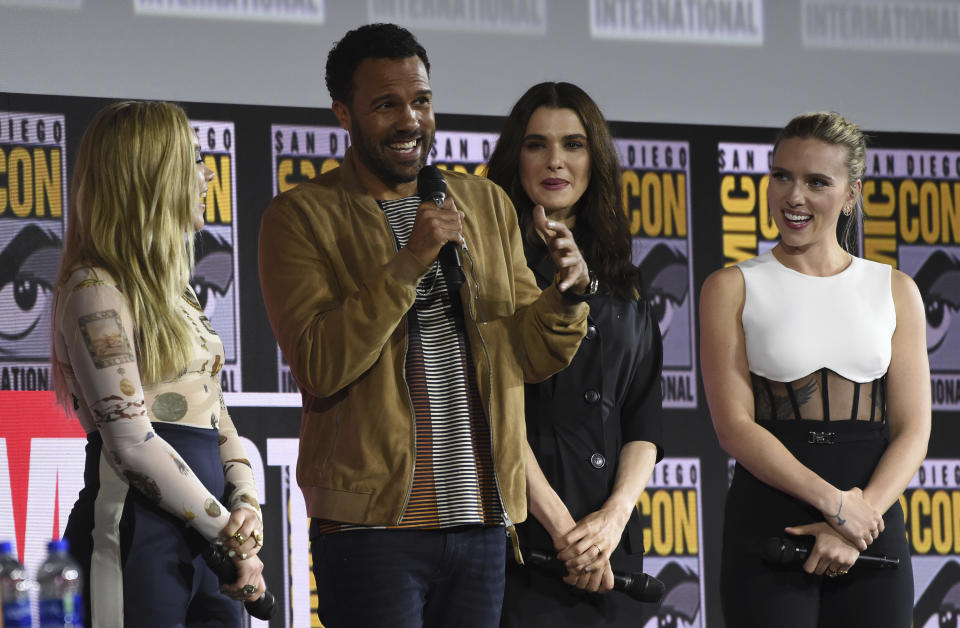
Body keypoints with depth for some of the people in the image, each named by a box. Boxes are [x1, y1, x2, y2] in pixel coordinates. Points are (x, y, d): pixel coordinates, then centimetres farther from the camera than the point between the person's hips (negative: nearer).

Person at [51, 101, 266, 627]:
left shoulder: (170, 289, 21)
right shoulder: (96, 289, -8)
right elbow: (131, 440, -16)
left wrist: (246, 506, 0)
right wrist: (229, 532, -12)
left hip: (201, 542, 8)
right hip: (136, 535, -8)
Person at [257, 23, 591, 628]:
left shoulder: (486, 204, 14)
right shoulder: (301, 217, -2)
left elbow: (529, 356, 13)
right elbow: (319, 368, -13)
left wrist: (568, 296, -8)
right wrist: (407, 266, -20)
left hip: (480, 520, 5)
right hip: (372, 521, -5)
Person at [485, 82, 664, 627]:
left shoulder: (621, 279, 15)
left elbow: (644, 418, 9)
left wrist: (617, 511, -9)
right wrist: (560, 526, -16)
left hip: (611, 541, 5)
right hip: (520, 530, -5)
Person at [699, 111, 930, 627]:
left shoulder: (895, 291, 10)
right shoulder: (732, 289, 4)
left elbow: (913, 430, 3)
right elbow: (734, 426, -6)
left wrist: (857, 522, -12)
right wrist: (834, 502, -16)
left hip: (872, 522, 2)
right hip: (768, 522, -2)